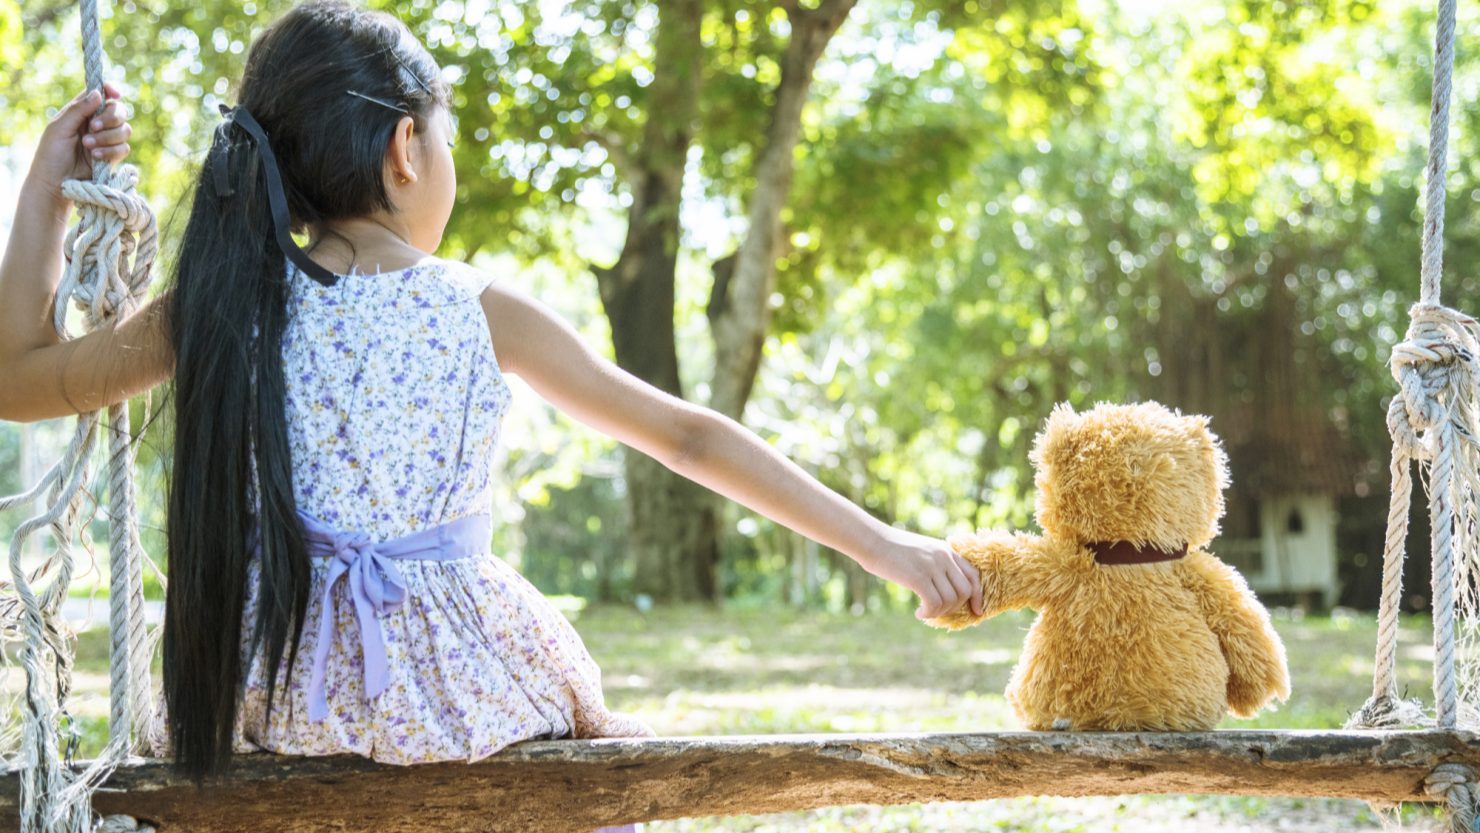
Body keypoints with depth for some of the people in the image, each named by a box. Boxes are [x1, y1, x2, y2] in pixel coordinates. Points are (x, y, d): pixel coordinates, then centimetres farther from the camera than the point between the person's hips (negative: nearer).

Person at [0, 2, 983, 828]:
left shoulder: (224, 305, -2)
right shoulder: (481, 312, -6)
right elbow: (689, 435, -4)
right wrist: (881, 543, 1)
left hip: (264, 688, 2)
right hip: (450, 689, -2)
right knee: (618, 740, 30)